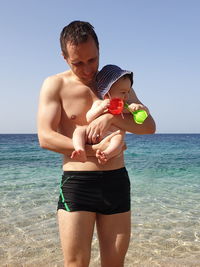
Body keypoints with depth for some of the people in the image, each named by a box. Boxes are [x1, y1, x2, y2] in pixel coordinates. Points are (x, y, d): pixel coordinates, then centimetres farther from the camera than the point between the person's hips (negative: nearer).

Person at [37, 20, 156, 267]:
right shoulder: (55, 85, 1)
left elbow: (149, 126, 2)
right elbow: (45, 137, -10)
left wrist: (112, 117, -17)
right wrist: (94, 150, -18)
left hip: (116, 181, 3)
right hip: (76, 183, -2)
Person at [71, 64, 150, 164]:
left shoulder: (126, 106, 12)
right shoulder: (98, 103, 9)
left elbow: (146, 112, 10)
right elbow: (88, 119, -1)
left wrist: (139, 107, -14)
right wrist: (101, 107, -16)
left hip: (111, 141, -1)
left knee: (119, 136, -32)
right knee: (80, 129, -20)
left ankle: (106, 154, -54)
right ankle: (81, 151, -40)